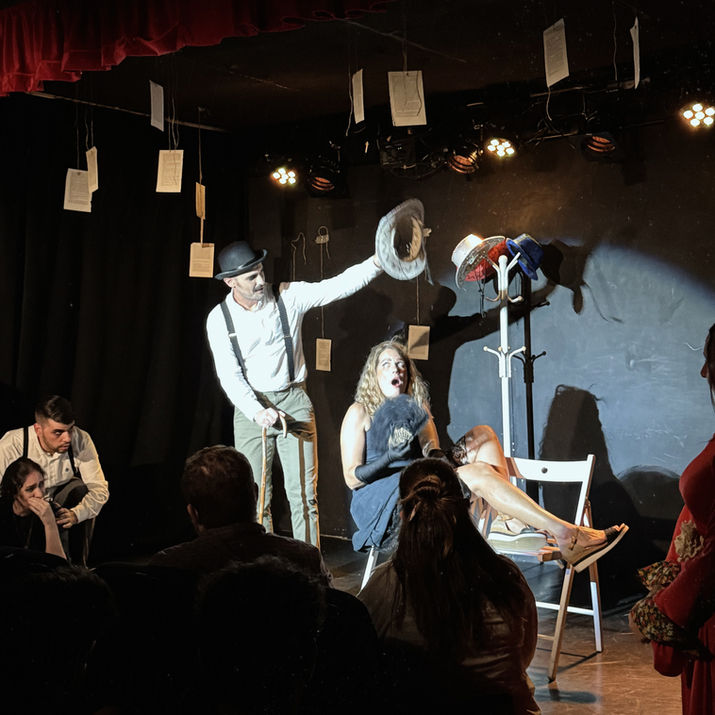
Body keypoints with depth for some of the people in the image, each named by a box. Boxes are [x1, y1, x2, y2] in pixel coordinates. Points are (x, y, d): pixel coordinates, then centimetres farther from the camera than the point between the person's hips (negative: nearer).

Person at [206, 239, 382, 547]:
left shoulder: (288, 296, -3)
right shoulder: (219, 318, -3)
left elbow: (337, 286, -10)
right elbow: (230, 375, -6)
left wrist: (377, 262, -23)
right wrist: (257, 412, -20)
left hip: (293, 402, 0)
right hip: (250, 407, 0)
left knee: (303, 492, -2)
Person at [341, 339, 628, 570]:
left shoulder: (418, 409, 22)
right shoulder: (359, 412, 3)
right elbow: (351, 478, -5)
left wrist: (435, 456, -11)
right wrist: (391, 458, -23)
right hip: (382, 507, -7)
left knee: (483, 434, -10)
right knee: (479, 474, -28)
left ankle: (508, 519, -27)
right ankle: (564, 535, -36)